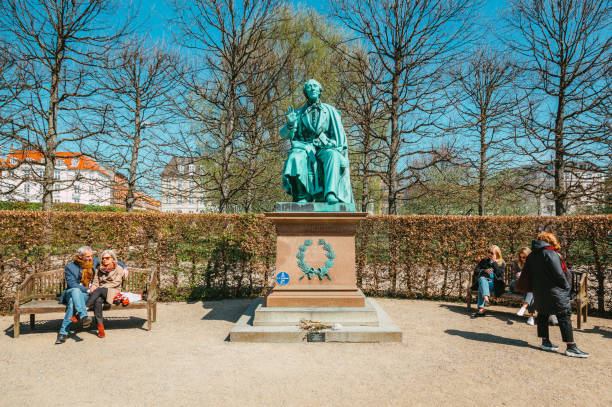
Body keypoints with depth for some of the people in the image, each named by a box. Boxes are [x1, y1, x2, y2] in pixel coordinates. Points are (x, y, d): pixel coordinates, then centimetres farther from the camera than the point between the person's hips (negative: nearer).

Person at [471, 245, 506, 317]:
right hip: (484, 280, 2)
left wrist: (494, 262, -7)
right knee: (482, 279, -35)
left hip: (494, 284, -2)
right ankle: (486, 299, -53)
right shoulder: (484, 261, 17)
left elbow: (500, 273, -7)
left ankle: (481, 309, -43)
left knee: (481, 287, -33)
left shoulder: (501, 263, 11)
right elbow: (476, 270, 12)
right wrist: (484, 271, -6)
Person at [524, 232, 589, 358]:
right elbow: (559, 274, -18)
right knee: (564, 317, -2)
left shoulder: (531, 256, 9)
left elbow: (527, 273, 12)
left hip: (538, 292, 8)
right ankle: (571, 347, -1)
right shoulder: (551, 254, -14)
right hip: (554, 292, -8)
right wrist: (567, 287, -3)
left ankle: (545, 342, 22)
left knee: (543, 315, 15)